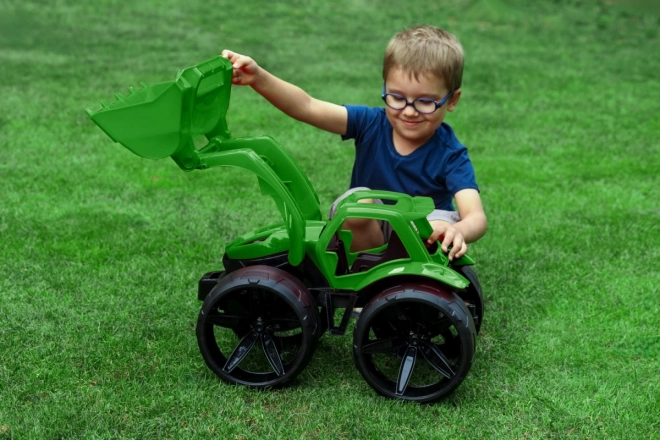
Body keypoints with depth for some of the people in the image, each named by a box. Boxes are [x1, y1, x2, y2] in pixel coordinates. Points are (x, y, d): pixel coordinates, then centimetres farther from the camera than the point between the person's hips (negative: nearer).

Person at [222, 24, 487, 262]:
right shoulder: (371, 124, -12)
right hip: (365, 239, 2)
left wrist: (458, 231, -57)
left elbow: (476, 217, -32)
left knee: (440, 224, -33)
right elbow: (307, 108, -24)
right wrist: (259, 79, -40)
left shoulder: (450, 156, -18)